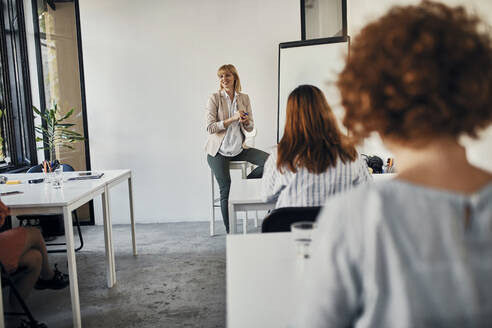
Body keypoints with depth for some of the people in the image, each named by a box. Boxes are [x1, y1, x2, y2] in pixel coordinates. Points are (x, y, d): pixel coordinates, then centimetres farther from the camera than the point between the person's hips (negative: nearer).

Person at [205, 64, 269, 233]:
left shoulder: (244, 98, 7)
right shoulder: (214, 98, -5)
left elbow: (250, 127, 9)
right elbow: (210, 128, -13)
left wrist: (246, 121, -15)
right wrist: (232, 119, -21)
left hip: (238, 148, 4)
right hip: (219, 151, -4)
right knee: (226, 190, -13)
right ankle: (229, 231, 0)